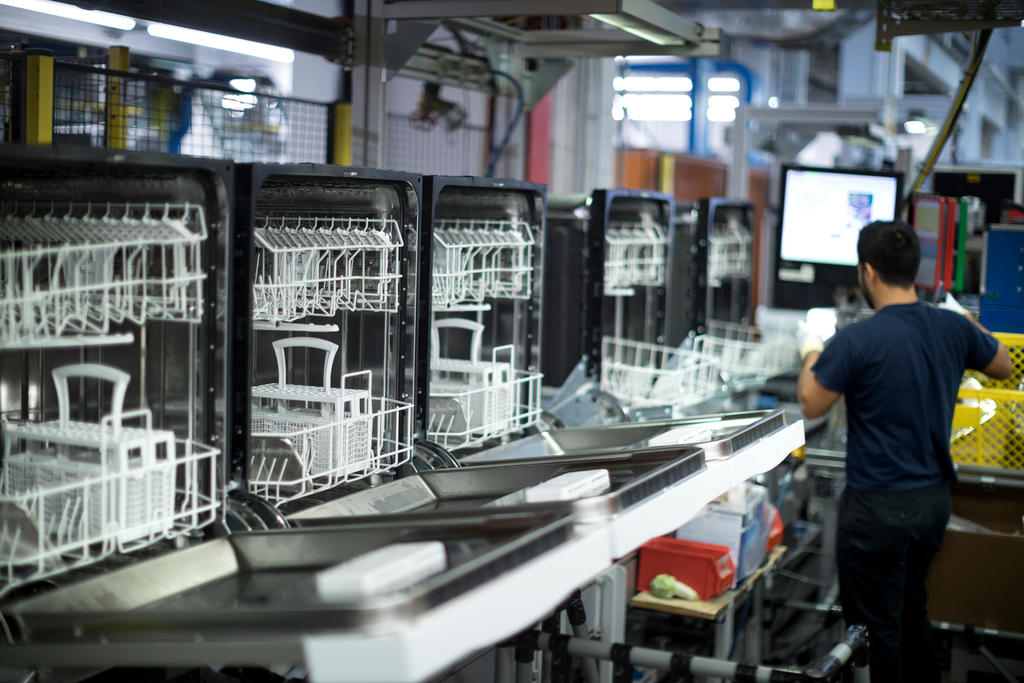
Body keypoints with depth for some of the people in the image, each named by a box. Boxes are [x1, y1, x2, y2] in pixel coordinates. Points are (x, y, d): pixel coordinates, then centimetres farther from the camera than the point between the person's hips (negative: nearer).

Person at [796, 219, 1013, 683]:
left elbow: (811, 405, -11)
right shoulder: (953, 328, -3)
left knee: (876, 627, 8)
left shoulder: (856, 340, -22)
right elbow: (1003, 367, 16)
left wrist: (811, 358, 6)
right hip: (934, 500, 7)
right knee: (910, 610, 25)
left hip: (878, 507, -7)